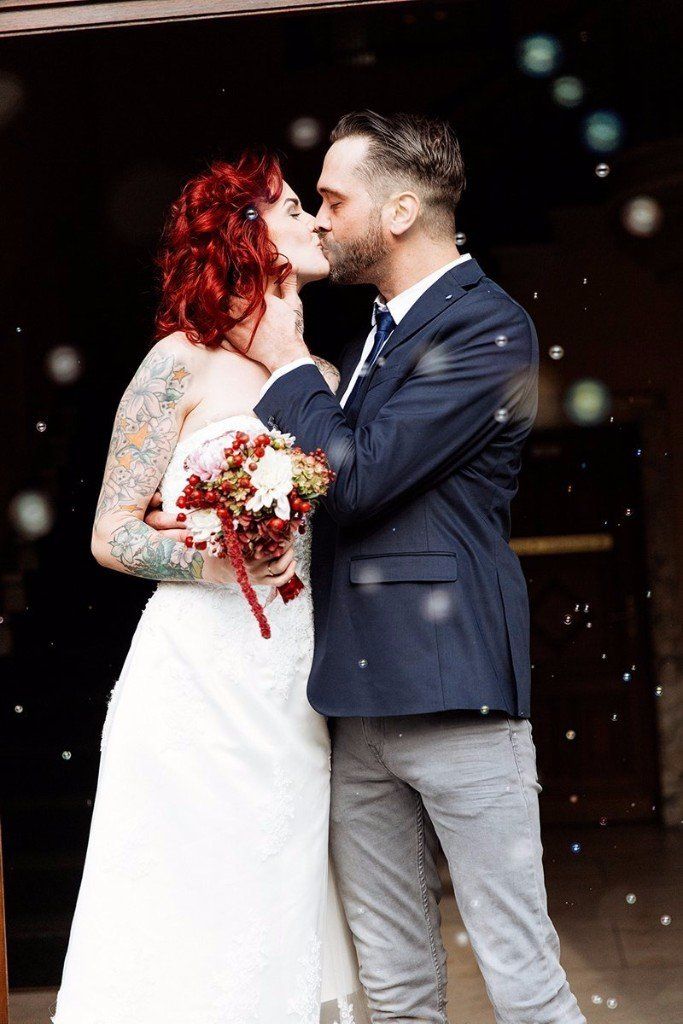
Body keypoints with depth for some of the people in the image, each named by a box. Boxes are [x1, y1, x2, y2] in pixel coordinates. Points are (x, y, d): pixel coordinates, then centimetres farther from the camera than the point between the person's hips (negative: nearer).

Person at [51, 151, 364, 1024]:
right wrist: (210, 560, -17)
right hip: (201, 682, -5)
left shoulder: (325, 378, 14)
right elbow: (111, 534, -4)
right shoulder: (184, 363, -2)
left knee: (283, 925, 5)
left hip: (298, 686, 5)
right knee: (190, 933, -4)